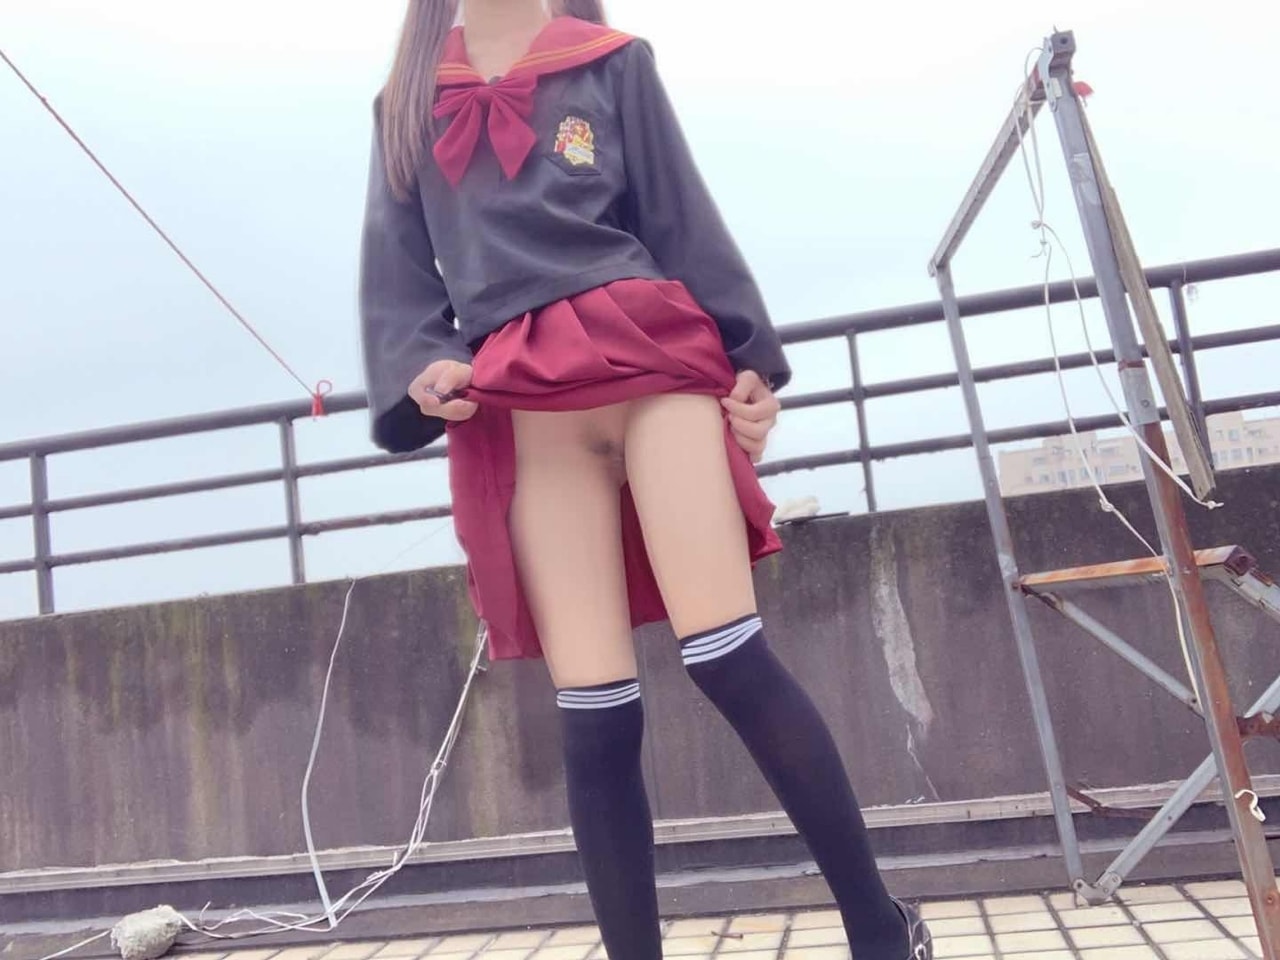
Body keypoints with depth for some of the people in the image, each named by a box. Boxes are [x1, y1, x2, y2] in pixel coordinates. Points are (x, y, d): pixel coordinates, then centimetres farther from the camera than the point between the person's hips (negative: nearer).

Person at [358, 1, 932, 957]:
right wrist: (417, 369, -6)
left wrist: (749, 357, 5)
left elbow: (686, 219, 12)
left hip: (650, 358, -1)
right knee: (594, 715, -3)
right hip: (522, 414, 2)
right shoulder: (406, 104, 21)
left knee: (730, 657, -10)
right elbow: (396, 268, 13)